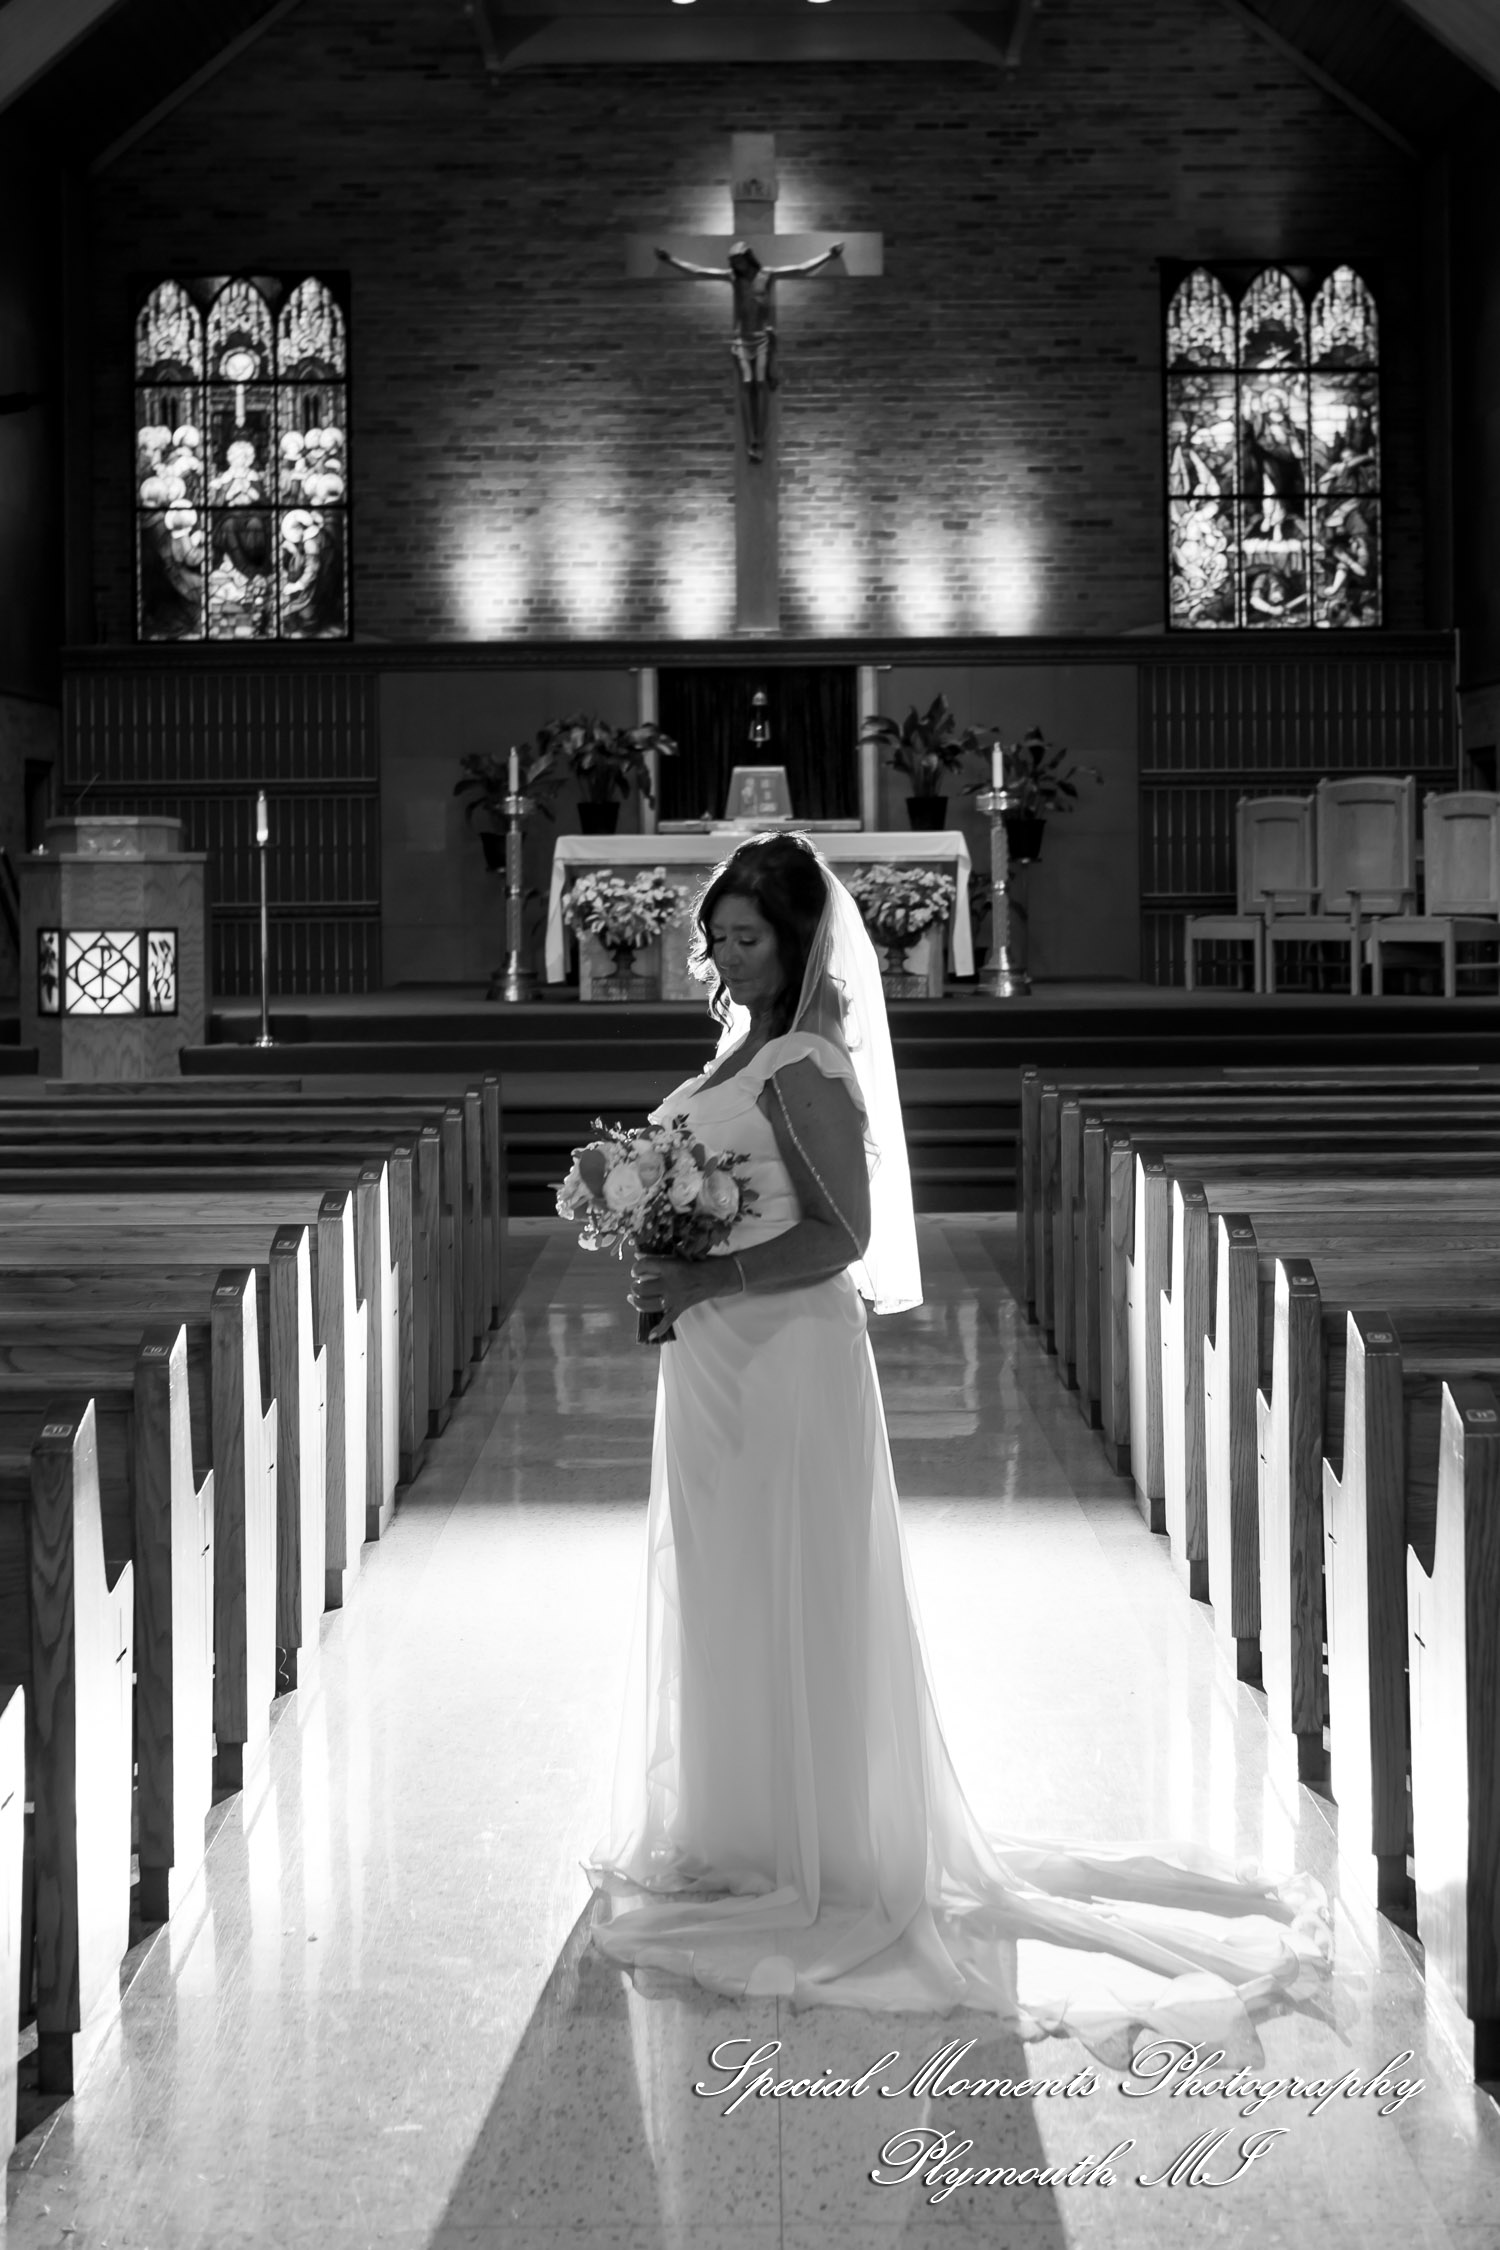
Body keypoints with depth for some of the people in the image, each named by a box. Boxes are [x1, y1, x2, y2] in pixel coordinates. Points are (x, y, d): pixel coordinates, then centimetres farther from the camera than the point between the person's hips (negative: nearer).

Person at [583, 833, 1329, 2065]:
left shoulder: (804, 1068, -15)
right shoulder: (740, 1057, 13)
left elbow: (843, 1234, -20)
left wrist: (707, 1278, -23)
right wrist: (667, 1266, 6)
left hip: (785, 1361, -10)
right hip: (718, 1361, 10)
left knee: (781, 1603, -2)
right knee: (722, 1602, 15)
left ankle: (808, 1853, 8)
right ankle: (734, 1838, 25)